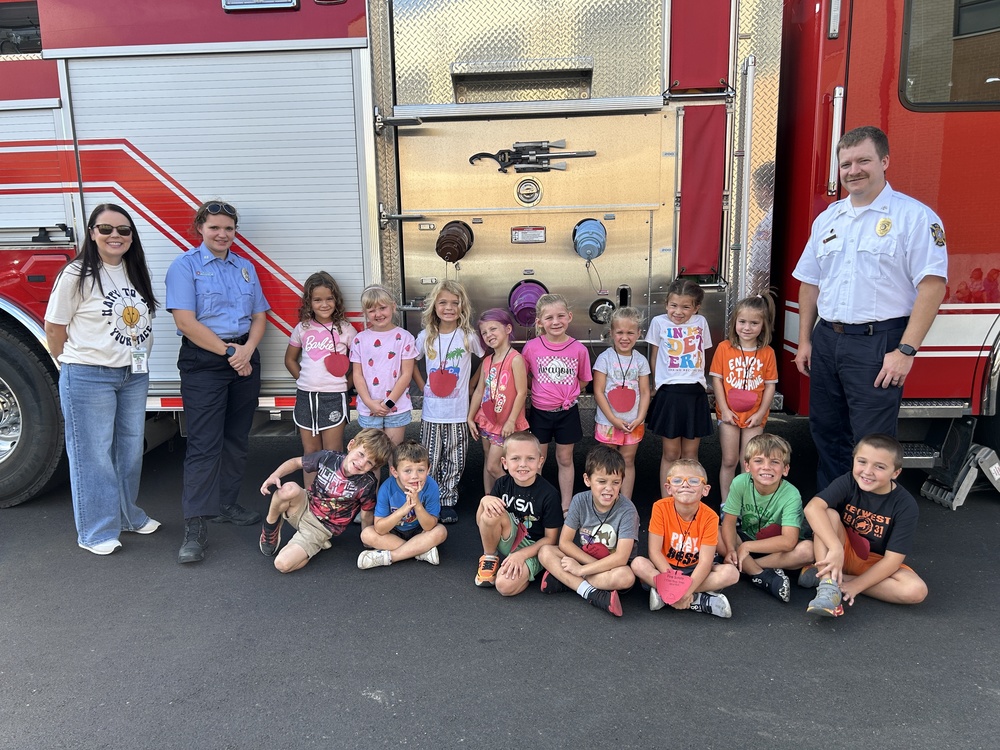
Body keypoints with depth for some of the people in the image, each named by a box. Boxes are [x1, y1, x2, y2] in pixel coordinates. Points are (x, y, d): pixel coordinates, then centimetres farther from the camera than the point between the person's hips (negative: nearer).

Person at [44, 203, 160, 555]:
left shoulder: (135, 273, 8)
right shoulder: (76, 275, -11)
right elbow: (54, 329, -7)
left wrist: (138, 360, 11)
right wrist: (76, 365, 3)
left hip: (134, 376, 6)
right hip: (88, 379, -6)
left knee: (131, 449, 15)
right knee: (93, 454, 3)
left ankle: (128, 515, 32)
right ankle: (96, 531, 14)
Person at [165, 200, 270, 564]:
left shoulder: (245, 267, 14)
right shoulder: (185, 265, -3)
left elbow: (259, 316, 10)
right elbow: (186, 321, -13)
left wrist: (247, 350, -8)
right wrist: (228, 351, -14)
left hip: (244, 358, 6)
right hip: (202, 361, -6)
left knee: (237, 439, 10)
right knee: (204, 443, -10)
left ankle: (226, 505, 24)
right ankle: (195, 527, -7)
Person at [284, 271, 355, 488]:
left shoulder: (345, 330, -3)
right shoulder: (302, 329, 4)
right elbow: (290, 359, 16)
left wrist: (347, 383, -4)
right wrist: (304, 379, 6)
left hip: (334, 397, -3)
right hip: (306, 396, 3)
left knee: (333, 454, 2)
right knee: (310, 452, 13)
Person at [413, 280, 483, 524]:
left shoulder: (468, 336, -5)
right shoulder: (426, 336, 0)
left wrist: (472, 386, 4)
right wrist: (423, 386, 6)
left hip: (458, 413, -1)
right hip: (431, 412, 1)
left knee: (454, 461, 9)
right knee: (430, 461, 7)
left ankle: (447, 501, 23)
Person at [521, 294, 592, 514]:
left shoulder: (579, 349, -9)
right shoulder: (532, 347, -10)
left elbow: (584, 380, 4)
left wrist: (566, 393, -3)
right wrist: (540, 389, -4)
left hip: (567, 412, 0)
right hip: (540, 412, 0)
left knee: (565, 460, 14)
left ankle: (566, 507, 26)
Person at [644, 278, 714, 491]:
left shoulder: (701, 322, 6)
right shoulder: (659, 322, -1)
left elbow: (702, 355, 16)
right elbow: (654, 357, 6)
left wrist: (696, 377, 8)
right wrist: (656, 384, 3)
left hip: (696, 393, 2)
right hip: (669, 393, -2)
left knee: (690, 453, 10)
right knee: (671, 454, 4)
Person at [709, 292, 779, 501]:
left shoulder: (767, 352, -2)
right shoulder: (724, 348, -5)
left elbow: (770, 385, 0)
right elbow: (716, 379, -4)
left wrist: (761, 413, -6)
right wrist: (724, 410, -9)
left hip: (754, 416, 1)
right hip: (729, 415, 0)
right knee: (729, 461, 7)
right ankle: (726, 505, 19)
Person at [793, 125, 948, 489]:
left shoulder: (914, 216, -6)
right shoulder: (827, 218, 13)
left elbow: (932, 286, -13)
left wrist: (905, 350, -18)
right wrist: (805, 340, 12)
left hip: (878, 343, -6)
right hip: (826, 340, 6)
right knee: (826, 432, 14)